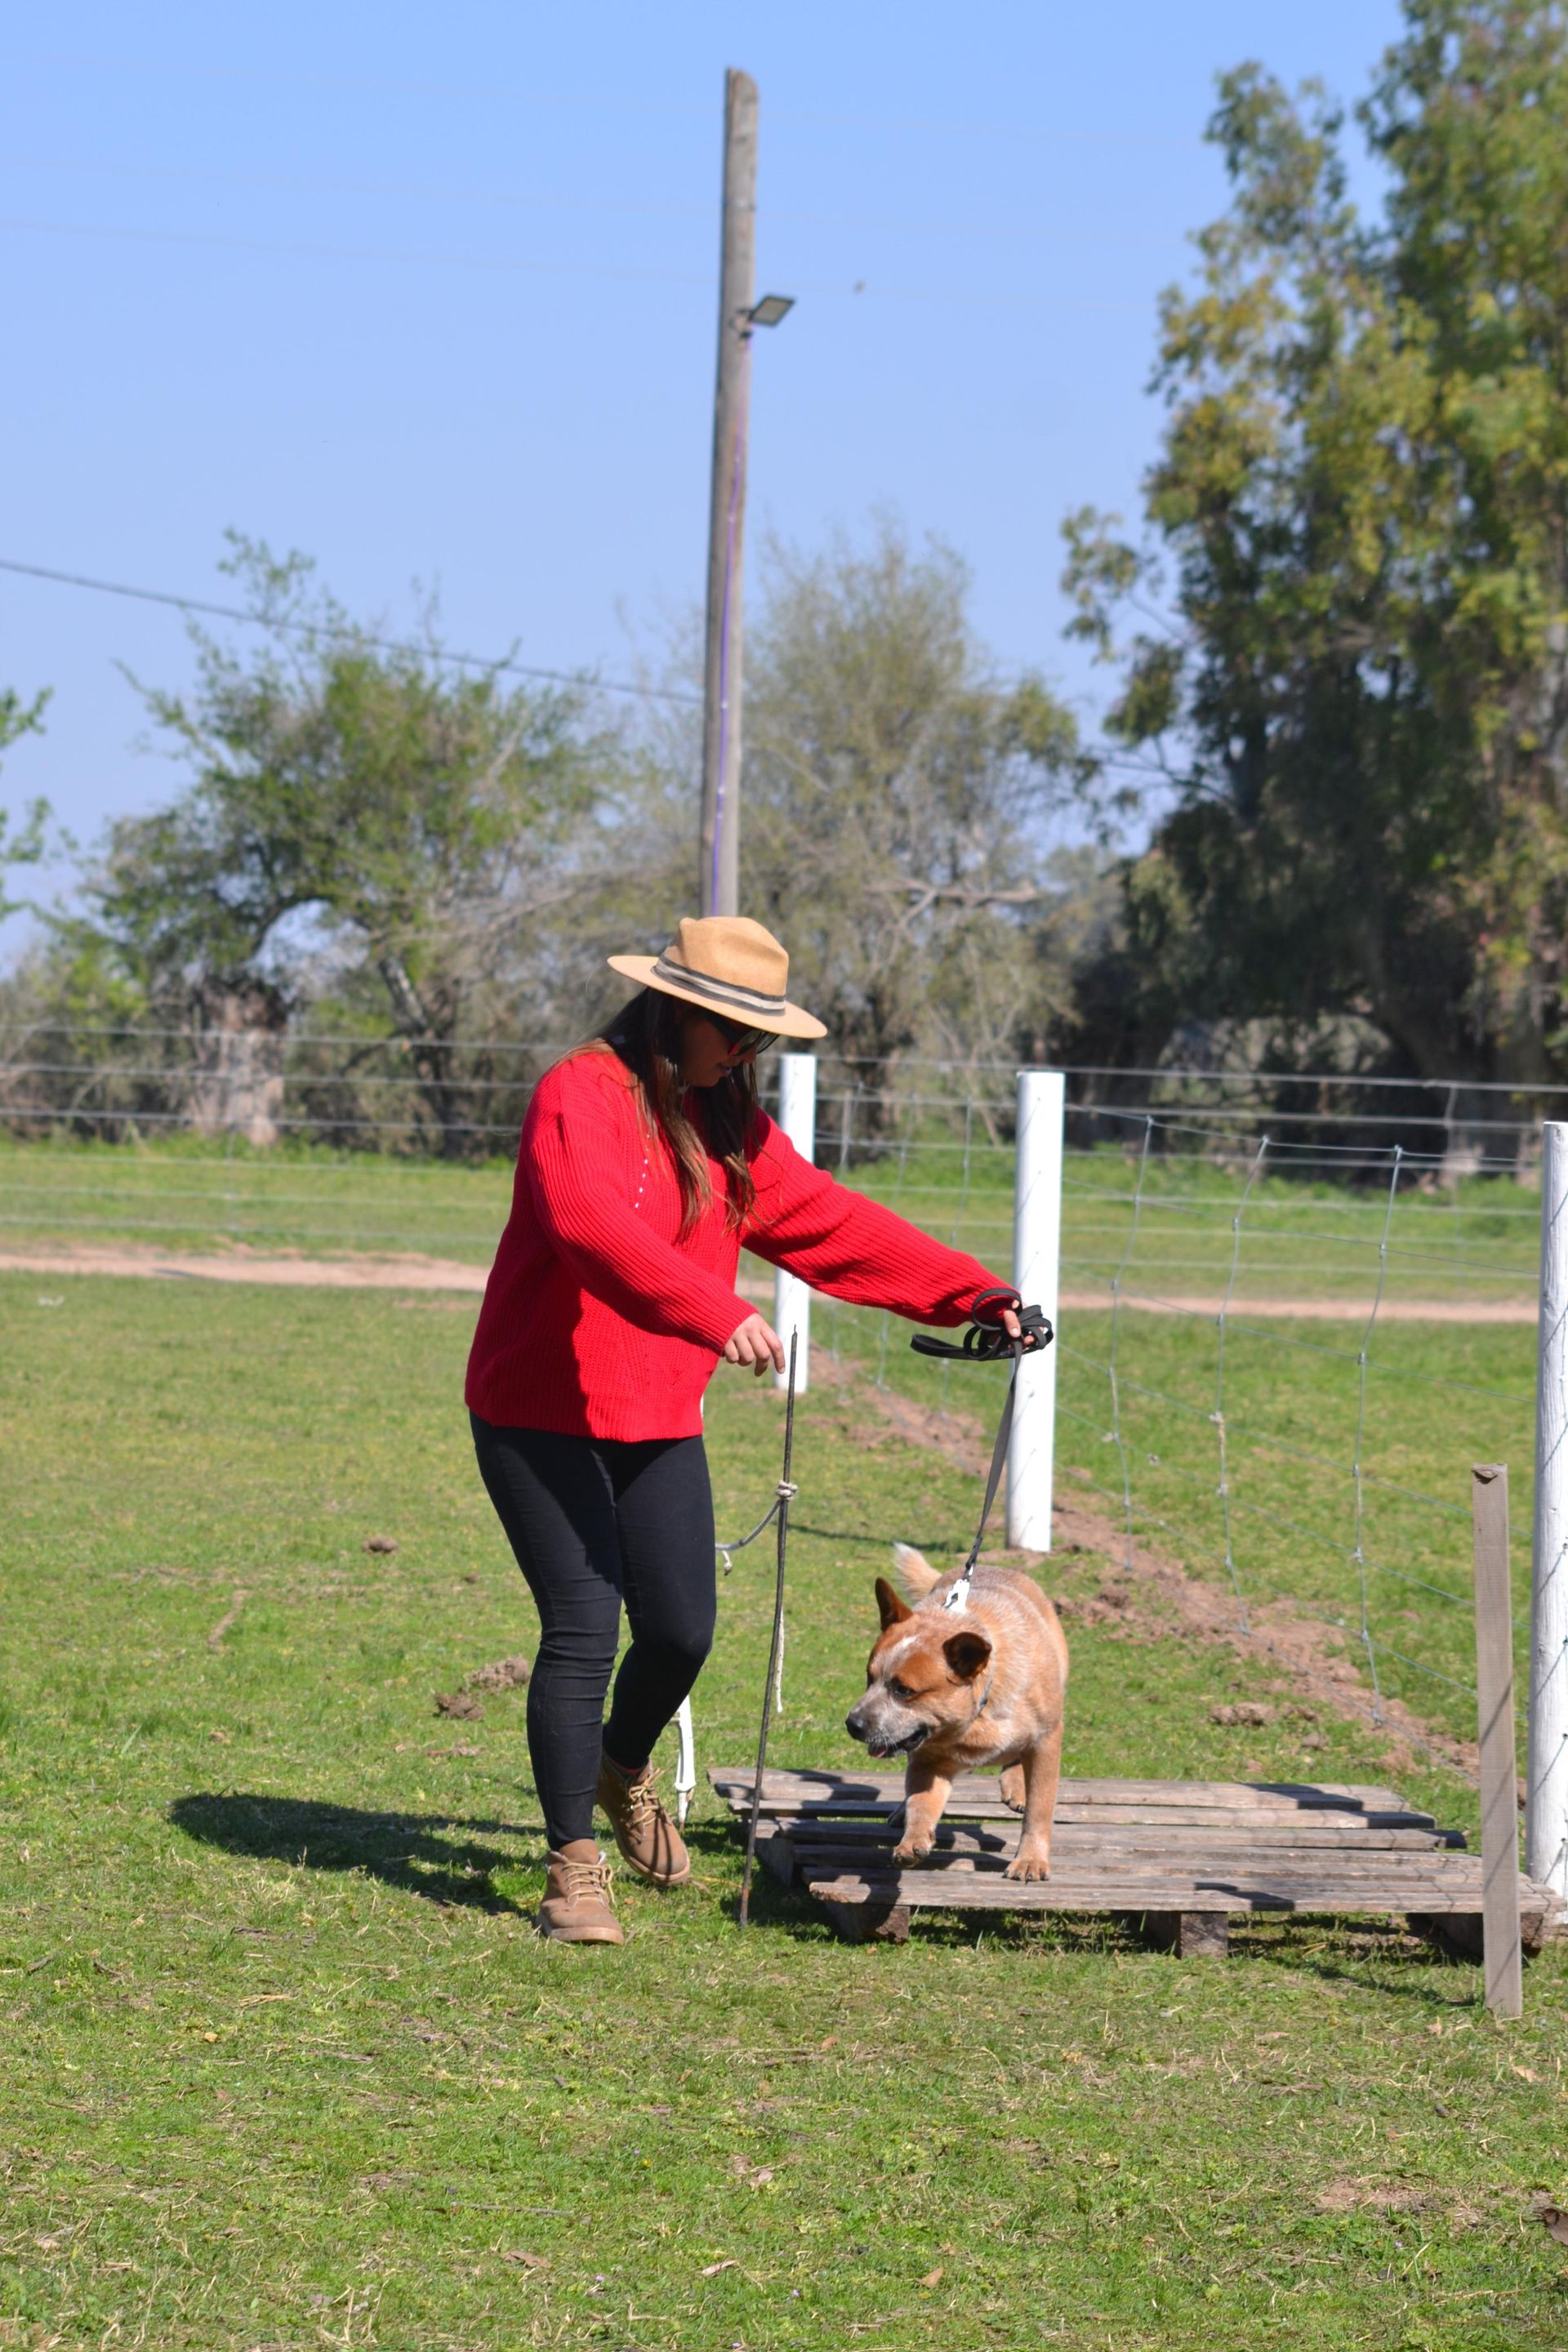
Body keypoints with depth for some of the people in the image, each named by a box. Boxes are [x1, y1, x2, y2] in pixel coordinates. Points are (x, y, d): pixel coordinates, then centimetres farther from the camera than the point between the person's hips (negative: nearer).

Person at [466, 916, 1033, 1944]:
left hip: (660, 1423, 7)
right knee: (583, 1634, -11)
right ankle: (575, 1865, 0)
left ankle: (624, 1770, 34)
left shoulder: (728, 1125, 11)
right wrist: (717, 1315, -46)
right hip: (543, 1419, -7)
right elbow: (599, 1230, -33)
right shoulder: (581, 1098, -16)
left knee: (682, 1631, 2)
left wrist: (969, 1291, 4)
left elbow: (831, 1221, 12)